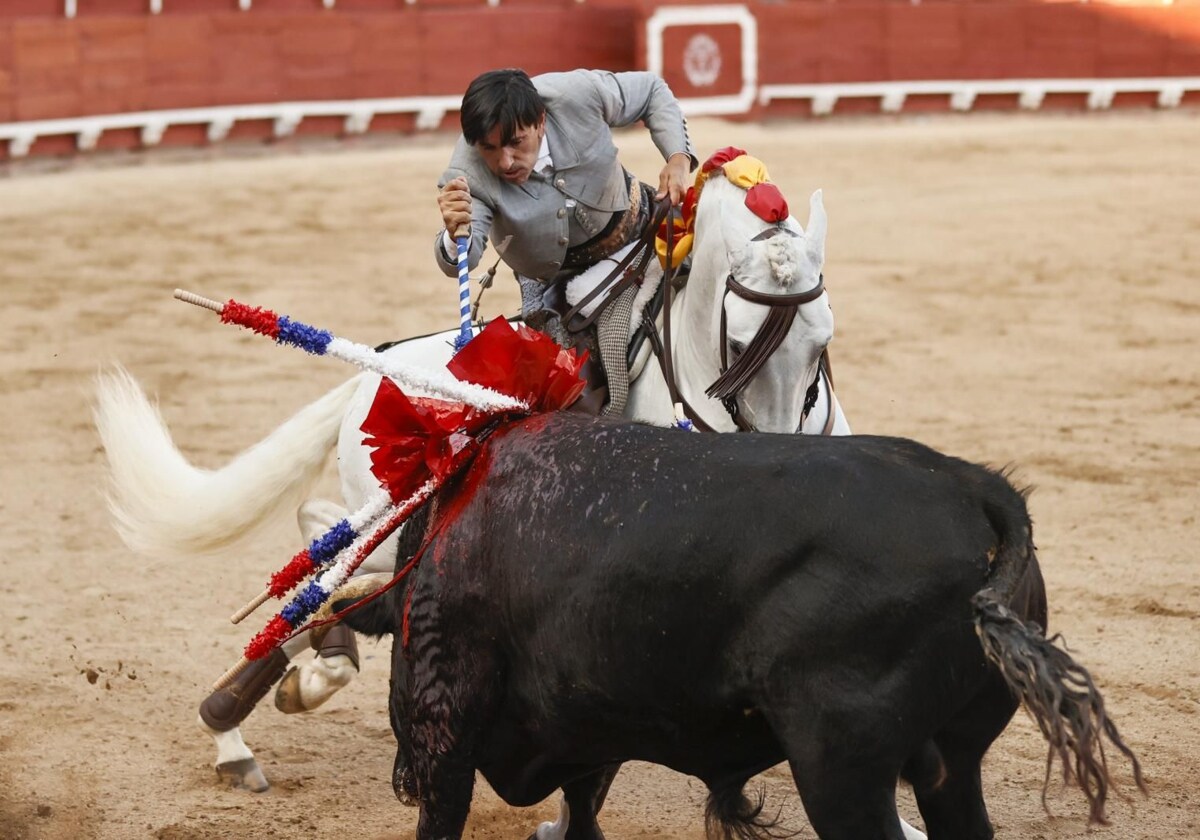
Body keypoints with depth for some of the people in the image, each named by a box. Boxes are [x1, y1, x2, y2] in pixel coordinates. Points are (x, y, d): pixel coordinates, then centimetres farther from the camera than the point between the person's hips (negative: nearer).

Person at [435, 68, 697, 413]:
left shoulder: (577, 94, -32)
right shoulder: (468, 174, -34)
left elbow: (652, 90, -12)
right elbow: (460, 263, -42)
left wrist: (678, 157, -25)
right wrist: (455, 233, -66)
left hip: (628, 228, 2)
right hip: (553, 277, -2)